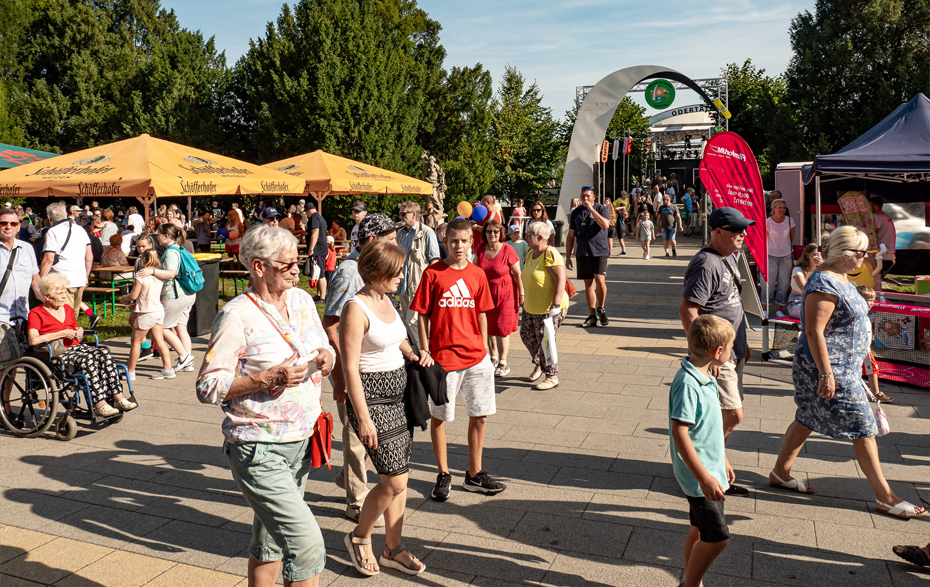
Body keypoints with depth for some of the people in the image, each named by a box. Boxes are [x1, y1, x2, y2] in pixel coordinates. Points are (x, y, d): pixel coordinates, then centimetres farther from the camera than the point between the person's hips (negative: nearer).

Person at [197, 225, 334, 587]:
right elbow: (208, 388, -15)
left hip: (301, 443, 7)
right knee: (306, 542, -12)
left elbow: (323, 347, 20)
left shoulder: (302, 300, 7)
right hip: (259, 451, -7)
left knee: (271, 542, 21)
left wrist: (326, 356, -4)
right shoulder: (235, 316, -14)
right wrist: (269, 378, -24)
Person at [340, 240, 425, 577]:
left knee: (399, 478, 12)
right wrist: (363, 418, -20)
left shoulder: (386, 300, 9)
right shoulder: (356, 309, -16)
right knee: (394, 482, -6)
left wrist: (411, 354, 8)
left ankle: (393, 549, 26)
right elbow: (350, 367, -18)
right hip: (371, 397, -8)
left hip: (398, 393, 8)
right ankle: (360, 537, 19)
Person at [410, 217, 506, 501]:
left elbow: (481, 315, 12)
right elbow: (422, 315, -2)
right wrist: (425, 351, -7)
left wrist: (484, 350, 10)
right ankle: (443, 475, 25)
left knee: (480, 415, 9)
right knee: (439, 416, 8)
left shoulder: (477, 274, 6)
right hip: (443, 356, -3)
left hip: (476, 356, 4)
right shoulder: (433, 273, -4)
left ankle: (474, 474, 25)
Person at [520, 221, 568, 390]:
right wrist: (525, 299, 23)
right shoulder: (531, 254, 8)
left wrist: (556, 305, -30)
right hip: (531, 308, 9)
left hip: (548, 309, -9)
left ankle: (552, 377, 15)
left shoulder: (550, 254, -21)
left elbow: (561, 280, -26)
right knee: (526, 335, 17)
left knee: (545, 342, -2)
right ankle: (539, 365, 41)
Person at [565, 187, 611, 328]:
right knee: (588, 284, 5)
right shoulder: (576, 212, 11)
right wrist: (567, 257, 9)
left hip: (600, 251, -3)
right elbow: (570, 236, 13)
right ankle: (592, 316, 13)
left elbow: (605, 225, -17)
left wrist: (591, 209, -15)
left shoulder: (601, 208, 3)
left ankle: (601, 309, 7)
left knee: (600, 280, -17)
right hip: (583, 253, 3)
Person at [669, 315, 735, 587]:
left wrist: (723, 460, 27)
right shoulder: (686, 383, -23)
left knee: (701, 531, 17)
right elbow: (679, 432, -26)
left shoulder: (705, 377, 7)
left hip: (711, 468, 9)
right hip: (699, 473, -9)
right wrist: (704, 477, -27)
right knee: (717, 537, -7)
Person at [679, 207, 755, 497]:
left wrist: (742, 343, 24)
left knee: (724, 415, 14)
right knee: (732, 415, -8)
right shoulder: (706, 264, -19)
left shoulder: (728, 258, 13)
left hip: (732, 352, 10)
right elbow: (687, 310, -24)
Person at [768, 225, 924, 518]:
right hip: (829, 367, -10)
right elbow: (814, 331, -25)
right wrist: (826, 375, -25)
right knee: (863, 428, -2)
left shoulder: (840, 277, 11)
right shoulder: (824, 284, -22)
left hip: (844, 365, 10)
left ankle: (780, 472, 27)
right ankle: (885, 497, 9)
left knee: (807, 419, 16)